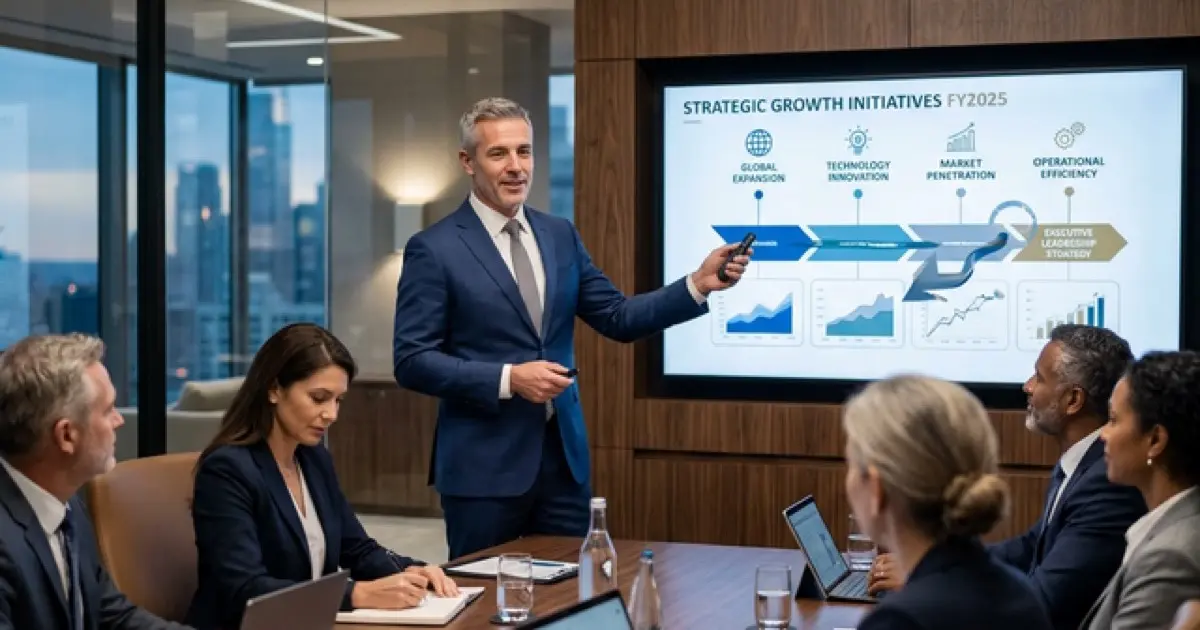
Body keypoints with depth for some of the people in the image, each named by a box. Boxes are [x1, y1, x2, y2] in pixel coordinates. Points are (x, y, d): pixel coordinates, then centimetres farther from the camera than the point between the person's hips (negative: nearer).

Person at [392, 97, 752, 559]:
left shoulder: (560, 235, 10)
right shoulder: (433, 249, -7)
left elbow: (618, 319, 9)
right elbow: (412, 362, -11)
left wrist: (699, 283, -2)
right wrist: (508, 379, -19)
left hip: (564, 457, 5)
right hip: (484, 466, -5)